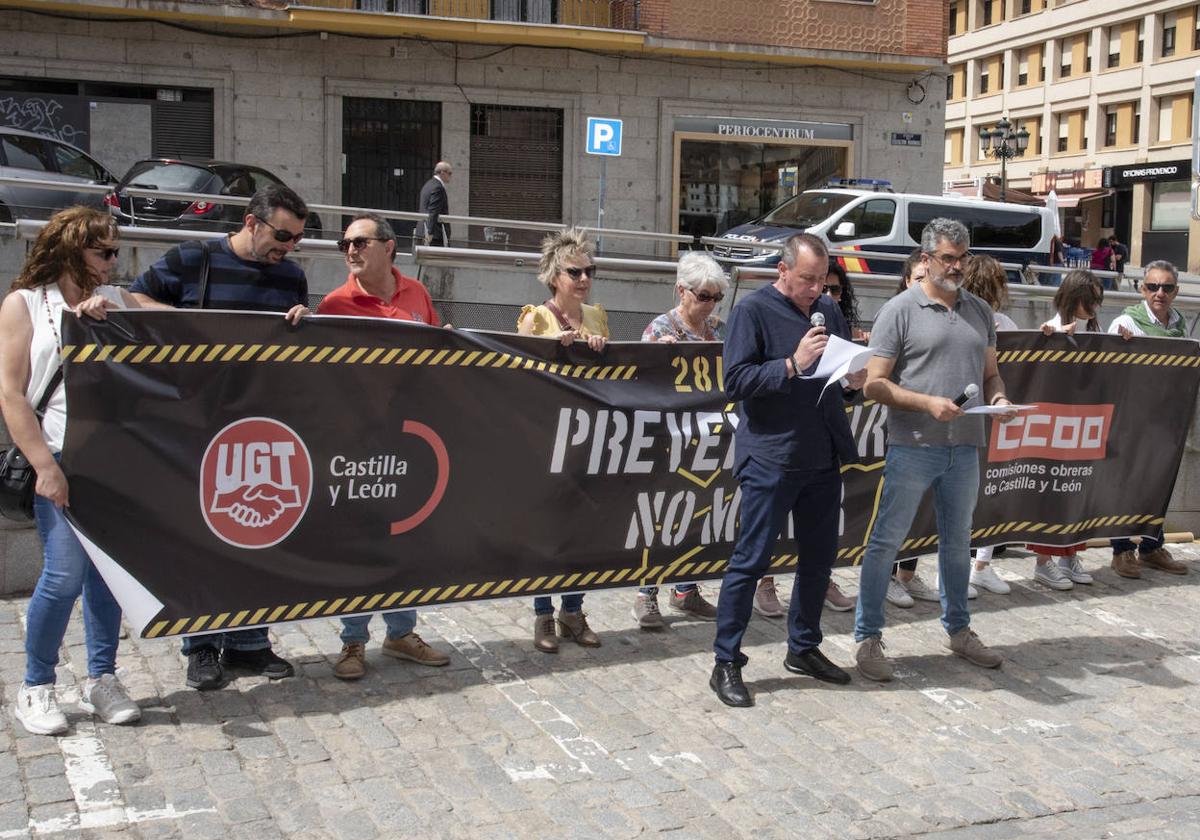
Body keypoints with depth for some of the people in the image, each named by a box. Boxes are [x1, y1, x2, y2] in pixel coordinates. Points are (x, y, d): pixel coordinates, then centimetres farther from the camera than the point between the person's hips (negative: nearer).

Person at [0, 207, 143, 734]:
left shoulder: (115, 300, 15)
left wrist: (109, 316, -8)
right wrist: (44, 466, -13)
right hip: (61, 458, -4)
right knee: (65, 575, -8)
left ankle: (101, 681, 19)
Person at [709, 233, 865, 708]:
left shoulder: (828, 309, 13)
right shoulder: (753, 311, -6)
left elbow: (849, 365, 23)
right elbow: (736, 383, -13)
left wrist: (856, 375, 0)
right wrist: (793, 365, -21)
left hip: (822, 458, 7)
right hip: (770, 460, -7)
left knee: (819, 558, 14)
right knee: (751, 560, -3)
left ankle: (803, 648, 31)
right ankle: (726, 663, 6)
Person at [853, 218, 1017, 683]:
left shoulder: (980, 312, 13)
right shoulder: (900, 310, -5)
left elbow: (990, 373, 20)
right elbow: (874, 384, -8)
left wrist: (998, 397, -2)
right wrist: (927, 403, -19)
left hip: (965, 447, 6)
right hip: (912, 446, -5)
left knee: (957, 540, 17)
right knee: (885, 541, -3)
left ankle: (959, 630, 32)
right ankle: (868, 639, 6)